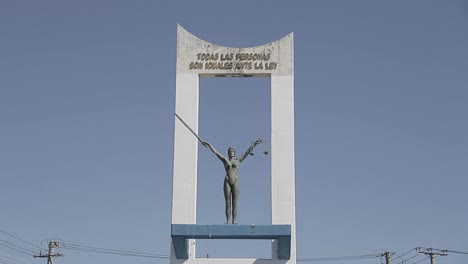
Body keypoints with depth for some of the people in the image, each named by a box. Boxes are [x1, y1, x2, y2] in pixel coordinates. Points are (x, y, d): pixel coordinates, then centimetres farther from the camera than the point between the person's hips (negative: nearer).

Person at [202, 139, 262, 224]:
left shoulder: (238, 160, 13)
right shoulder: (225, 160, 14)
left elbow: (248, 152, 11)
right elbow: (215, 152, 14)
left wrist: (254, 144, 8)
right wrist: (209, 145, 12)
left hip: (235, 182, 0)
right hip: (227, 182, 1)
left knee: (235, 203, -3)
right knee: (228, 203, -2)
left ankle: (234, 221, -6)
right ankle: (228, 221, -5)